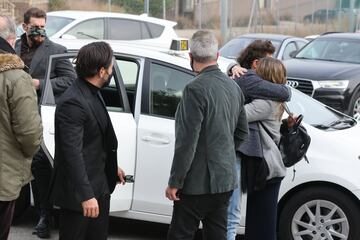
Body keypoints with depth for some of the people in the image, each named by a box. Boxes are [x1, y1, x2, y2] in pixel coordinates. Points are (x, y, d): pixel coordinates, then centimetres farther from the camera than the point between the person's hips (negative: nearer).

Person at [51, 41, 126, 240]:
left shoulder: (93, 93, 7)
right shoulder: (73, 102, -24)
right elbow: (72, 152, -27)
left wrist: (112, 167, 24)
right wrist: (85, 195, -28)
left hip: (100, 184, 10)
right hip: (78, 190, -10)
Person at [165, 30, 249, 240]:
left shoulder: (196, 89, -18)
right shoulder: (233, 86, 8)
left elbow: (187, 141, -20)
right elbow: (242, 132, 18)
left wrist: (175, 182, -14)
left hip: (199, 181, -8)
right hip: (225, 180, 8)